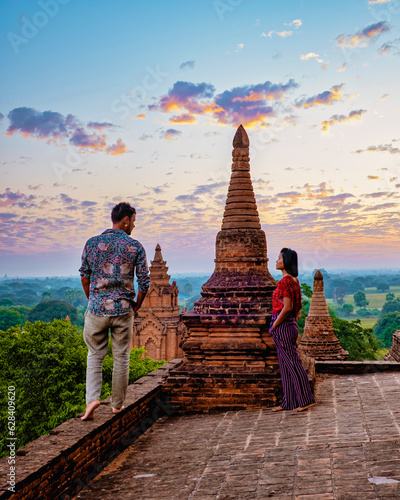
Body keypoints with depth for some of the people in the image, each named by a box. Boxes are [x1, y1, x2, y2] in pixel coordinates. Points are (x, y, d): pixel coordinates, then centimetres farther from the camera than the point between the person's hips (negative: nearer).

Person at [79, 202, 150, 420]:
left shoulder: (93, 243, 1)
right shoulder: (135, 247, -3)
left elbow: (85, 277, 5)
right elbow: (144, 282, -3)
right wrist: (136, 306, 12)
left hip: (97, 308, 1)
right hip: (123, 309, -1)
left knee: (95, 356, 13)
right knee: (121, 358, 11)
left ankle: (92, 399, -3)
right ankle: (117, 404, 20)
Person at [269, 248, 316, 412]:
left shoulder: (285, 281, -17)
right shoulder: (293, 280, 12)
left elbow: (287, 308, -23)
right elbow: (298, 306, 18)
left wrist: (273, 326, -15)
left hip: (283, 327, -10)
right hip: (290, 325, 10)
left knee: (292, 363, -3)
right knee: (286, 365, 13)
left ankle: (306, 400, 4)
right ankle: (288, 402, 19)